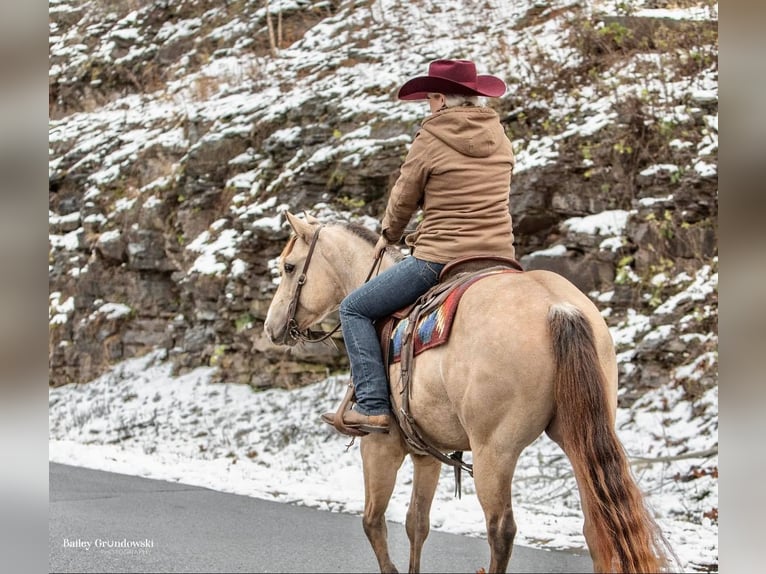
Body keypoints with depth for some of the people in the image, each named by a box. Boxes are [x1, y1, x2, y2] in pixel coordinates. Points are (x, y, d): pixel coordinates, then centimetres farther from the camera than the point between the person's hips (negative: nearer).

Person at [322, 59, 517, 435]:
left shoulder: (431, 140, -7)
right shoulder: (499, 139, 11)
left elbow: (403, 198, 4)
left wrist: (389, 236, 24)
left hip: (439, 260, -6)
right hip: (499, 259, 6)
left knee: (354, 309, 7)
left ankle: (373, 407, -4)